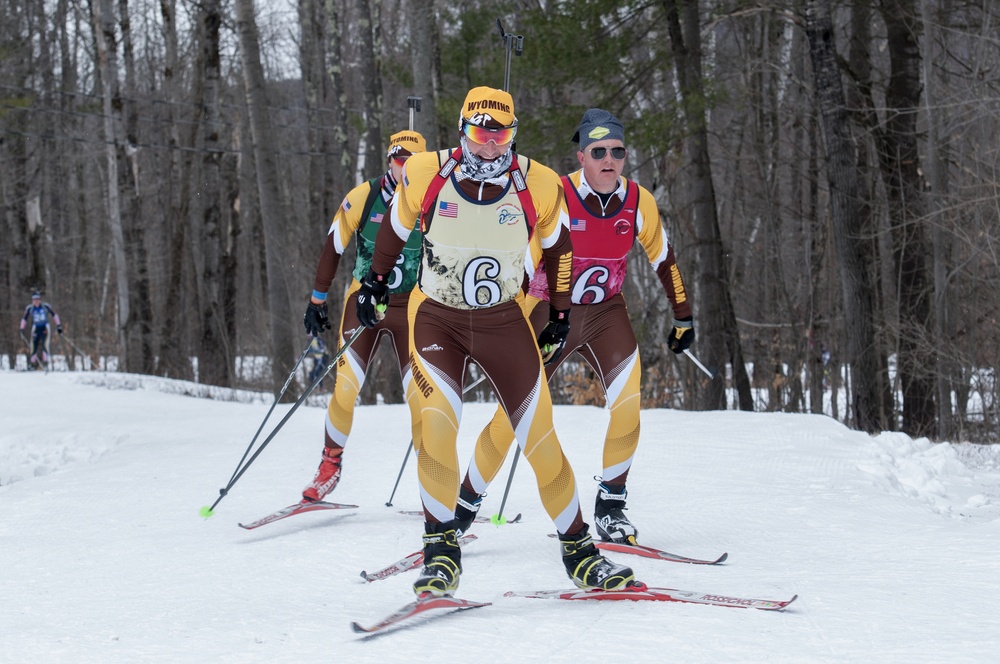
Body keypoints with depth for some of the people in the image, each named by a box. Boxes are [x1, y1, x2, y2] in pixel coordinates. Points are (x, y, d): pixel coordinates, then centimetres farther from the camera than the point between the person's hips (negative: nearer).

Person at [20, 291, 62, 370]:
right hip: (36, 328, 2)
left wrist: (59, 326, 4)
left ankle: (45, 362, -16)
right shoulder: (29, 308, -4)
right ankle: (32, 364, 14)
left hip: (45, 328, -2)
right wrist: (22, 329, 2)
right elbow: (24, 319, 8)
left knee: (45, 345, -19)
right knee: (34, 346, 0)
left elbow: (54, 315, 4)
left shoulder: (46, 306, -7)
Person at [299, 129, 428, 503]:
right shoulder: (362, 198, -8)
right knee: (345, 387, -10)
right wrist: (317, 300, 4)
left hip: (411, 305, 0)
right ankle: (330, 464, 10)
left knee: (420, 395, -8)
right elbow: (333, 248, 2)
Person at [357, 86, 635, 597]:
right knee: (437, 425, -23)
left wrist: (560, 315, 12)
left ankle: (578, 548, 13)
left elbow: (557, 247, 8)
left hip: (503, 321, 1)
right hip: (436, 318, -1)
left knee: (541, 439, -2)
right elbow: (396, 226, 10)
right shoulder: (426, 174, -11)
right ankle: (441, 544, -7)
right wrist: (375, 280, 20)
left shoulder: (538, 186, -9)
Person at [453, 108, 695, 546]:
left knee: (627, 404, -18)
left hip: (606, 312, 3)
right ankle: (465, 503, 11)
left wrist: (683, 317, 14)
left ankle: (610, 506, -1)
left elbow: (663, 260, 7)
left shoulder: (639, 201, -8)